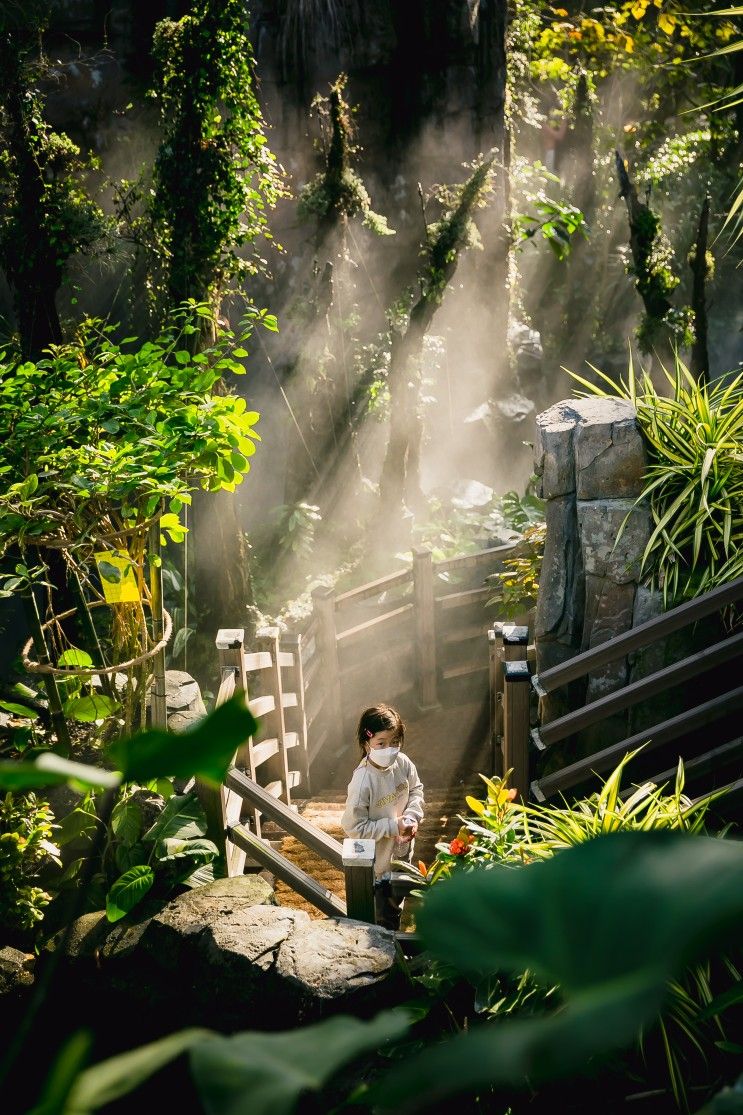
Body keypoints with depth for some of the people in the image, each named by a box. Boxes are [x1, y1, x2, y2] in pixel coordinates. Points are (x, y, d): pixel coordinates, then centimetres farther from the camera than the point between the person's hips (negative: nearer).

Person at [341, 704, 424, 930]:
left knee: (398, 900, 29)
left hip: (402, 851, 7)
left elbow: (416, 789, 6)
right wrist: (393, 827, -24)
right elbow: (354, 826, -26)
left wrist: (412, 816, -11)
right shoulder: (362, 781, -32)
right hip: (378, 860, -6)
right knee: (387, 917, 7)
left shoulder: (403, 763, -14)